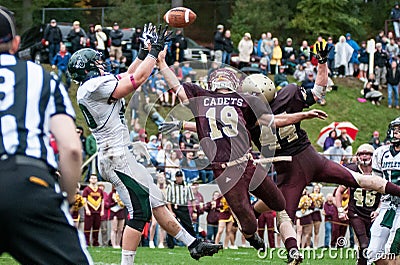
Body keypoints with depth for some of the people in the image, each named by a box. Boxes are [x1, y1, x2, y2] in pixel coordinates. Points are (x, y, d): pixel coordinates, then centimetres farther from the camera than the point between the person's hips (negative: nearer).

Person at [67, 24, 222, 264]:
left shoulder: (90, 89, 15)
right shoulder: (96, 86, -15)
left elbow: (126, 77, 26)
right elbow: (137, 79, -13)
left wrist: (145, 51, 22)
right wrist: (154, 51, -2)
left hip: (122, 156, 11)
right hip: (117, 158, -11)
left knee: (156, 201, 13)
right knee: (139, 211, -12)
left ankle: (193, 245, 18)